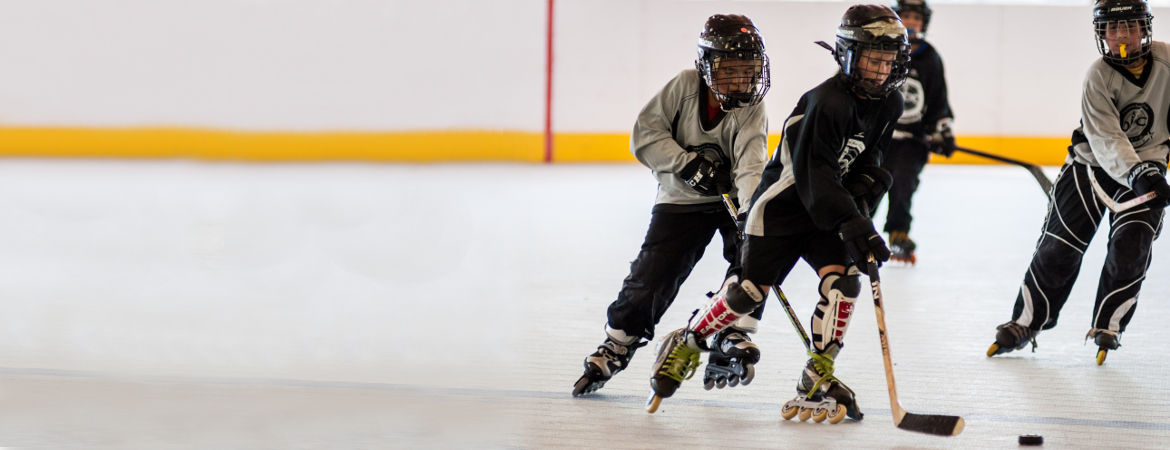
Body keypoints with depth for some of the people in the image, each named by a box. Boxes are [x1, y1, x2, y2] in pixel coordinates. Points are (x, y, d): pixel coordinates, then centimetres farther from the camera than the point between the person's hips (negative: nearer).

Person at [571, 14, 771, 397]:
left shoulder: (750, 111, -19)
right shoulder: (685, 87, -16)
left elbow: (751, 166, -32)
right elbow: (645, 134, -14)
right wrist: (687, 162, -26)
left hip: (731, 197, 0)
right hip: (681, 197, 0)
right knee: (652, 274, -6)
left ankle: (734, 331, -7)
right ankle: (616, 344, 15)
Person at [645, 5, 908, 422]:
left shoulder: (888, 104, -2)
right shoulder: (827, 102, -27)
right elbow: (814, 176, -32)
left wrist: (863, 186, -7)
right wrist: (854, 226, -38)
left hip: (830, 205, 6)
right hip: (782, 200, -6)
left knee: (842, 279, -14)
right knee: (751, 289, -7)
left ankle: (817, 378, -7)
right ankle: (685, 345, 15)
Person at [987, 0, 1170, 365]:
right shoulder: (1098, 76, -22)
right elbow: (1106, 139, -30)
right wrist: (1137, 174, -45)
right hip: (1092, 164, -2)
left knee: (1130, 249, -11)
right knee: (1059, 246, -1)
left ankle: (1107, 328, 5)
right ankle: (1024, 324, 11)